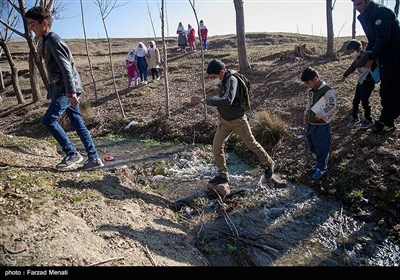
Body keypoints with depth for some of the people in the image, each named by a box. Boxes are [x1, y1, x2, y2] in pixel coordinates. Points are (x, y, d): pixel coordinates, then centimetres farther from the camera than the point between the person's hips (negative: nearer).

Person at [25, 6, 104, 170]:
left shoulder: (53, 41, -11)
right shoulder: (48, 41, 20)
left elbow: (66, 68, -21)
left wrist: (71, 93, -26)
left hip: (67, 90, -10)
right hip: (63, 90, 10)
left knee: (48, 120, -9)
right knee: (78, 124, 7)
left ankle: (72, 154, -1)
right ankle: (94, 159, 9)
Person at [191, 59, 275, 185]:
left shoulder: (232, 80, -27)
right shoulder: (223, 80, -1)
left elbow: (227, 101, -44)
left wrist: (205, 101, -44)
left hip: (238, 120, -7)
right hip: (224, 120, 7)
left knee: (252, 144, 10)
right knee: (216, 147, 0)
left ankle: (269, 164, 35)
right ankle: (222, 175, 16)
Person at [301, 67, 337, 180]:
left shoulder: (327, 90, -21)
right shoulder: (311, 89, 4)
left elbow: (332, 106, -25)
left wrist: (320, 115, -21)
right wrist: (306, 114, 9)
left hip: (321, 124, -8)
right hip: (311, 123, 8)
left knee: (321, 147, 6)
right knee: (311, 143, 22)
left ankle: (322, 167, 24)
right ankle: (319, 160, 45)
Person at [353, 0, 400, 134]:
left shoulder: (381, 12, -16)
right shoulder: (365, 17, 13)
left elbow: (383, 39, -22)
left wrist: (371, 58, -15)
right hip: (385, 59, 9)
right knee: (385, 91, 13)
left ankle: (387, 122, 5)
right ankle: (386, 119, 23)